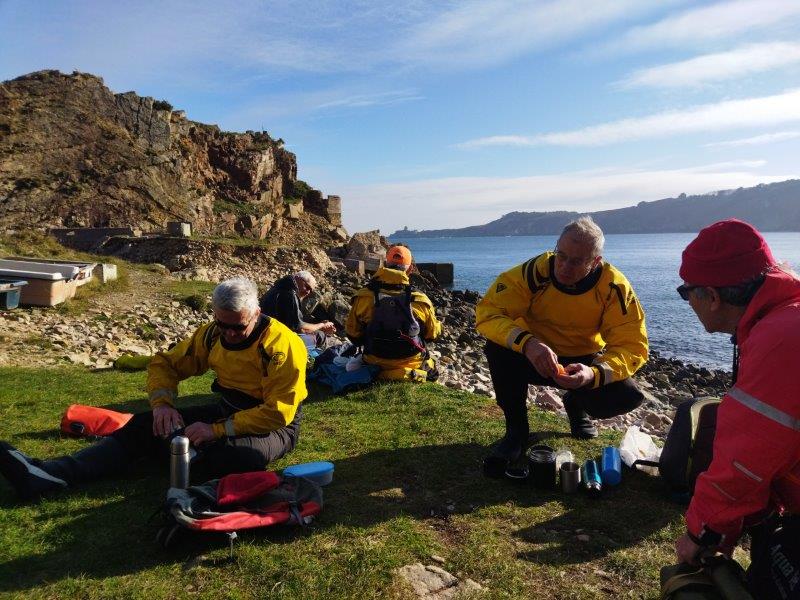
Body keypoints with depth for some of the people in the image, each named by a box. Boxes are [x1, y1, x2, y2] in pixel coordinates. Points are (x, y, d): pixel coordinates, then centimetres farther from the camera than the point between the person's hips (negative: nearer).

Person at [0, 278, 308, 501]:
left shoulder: (281, 345, -24)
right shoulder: (212, 334, -5)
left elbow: (278, 413, -27)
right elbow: (165, 363, 5)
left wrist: (216, 430, -30)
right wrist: (163, 404, -15)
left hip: (275, 425, -5)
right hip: (227, 411, 6)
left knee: (234, 455, -41)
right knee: (145, 425, -9)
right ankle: (46, 474, -17)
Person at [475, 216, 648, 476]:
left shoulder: (614, 287, -21)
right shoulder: (536, 271, -25)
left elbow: (632, 346, -22)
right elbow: (487, 312, -29)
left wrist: (594, 374, -43)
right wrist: (527, 343, -48)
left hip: (583, 361, 1)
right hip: (533, 356, -1)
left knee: (628, 396, -25)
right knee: (498, 347, -32)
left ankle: (576, 404, 14)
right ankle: (516, 430, -7)